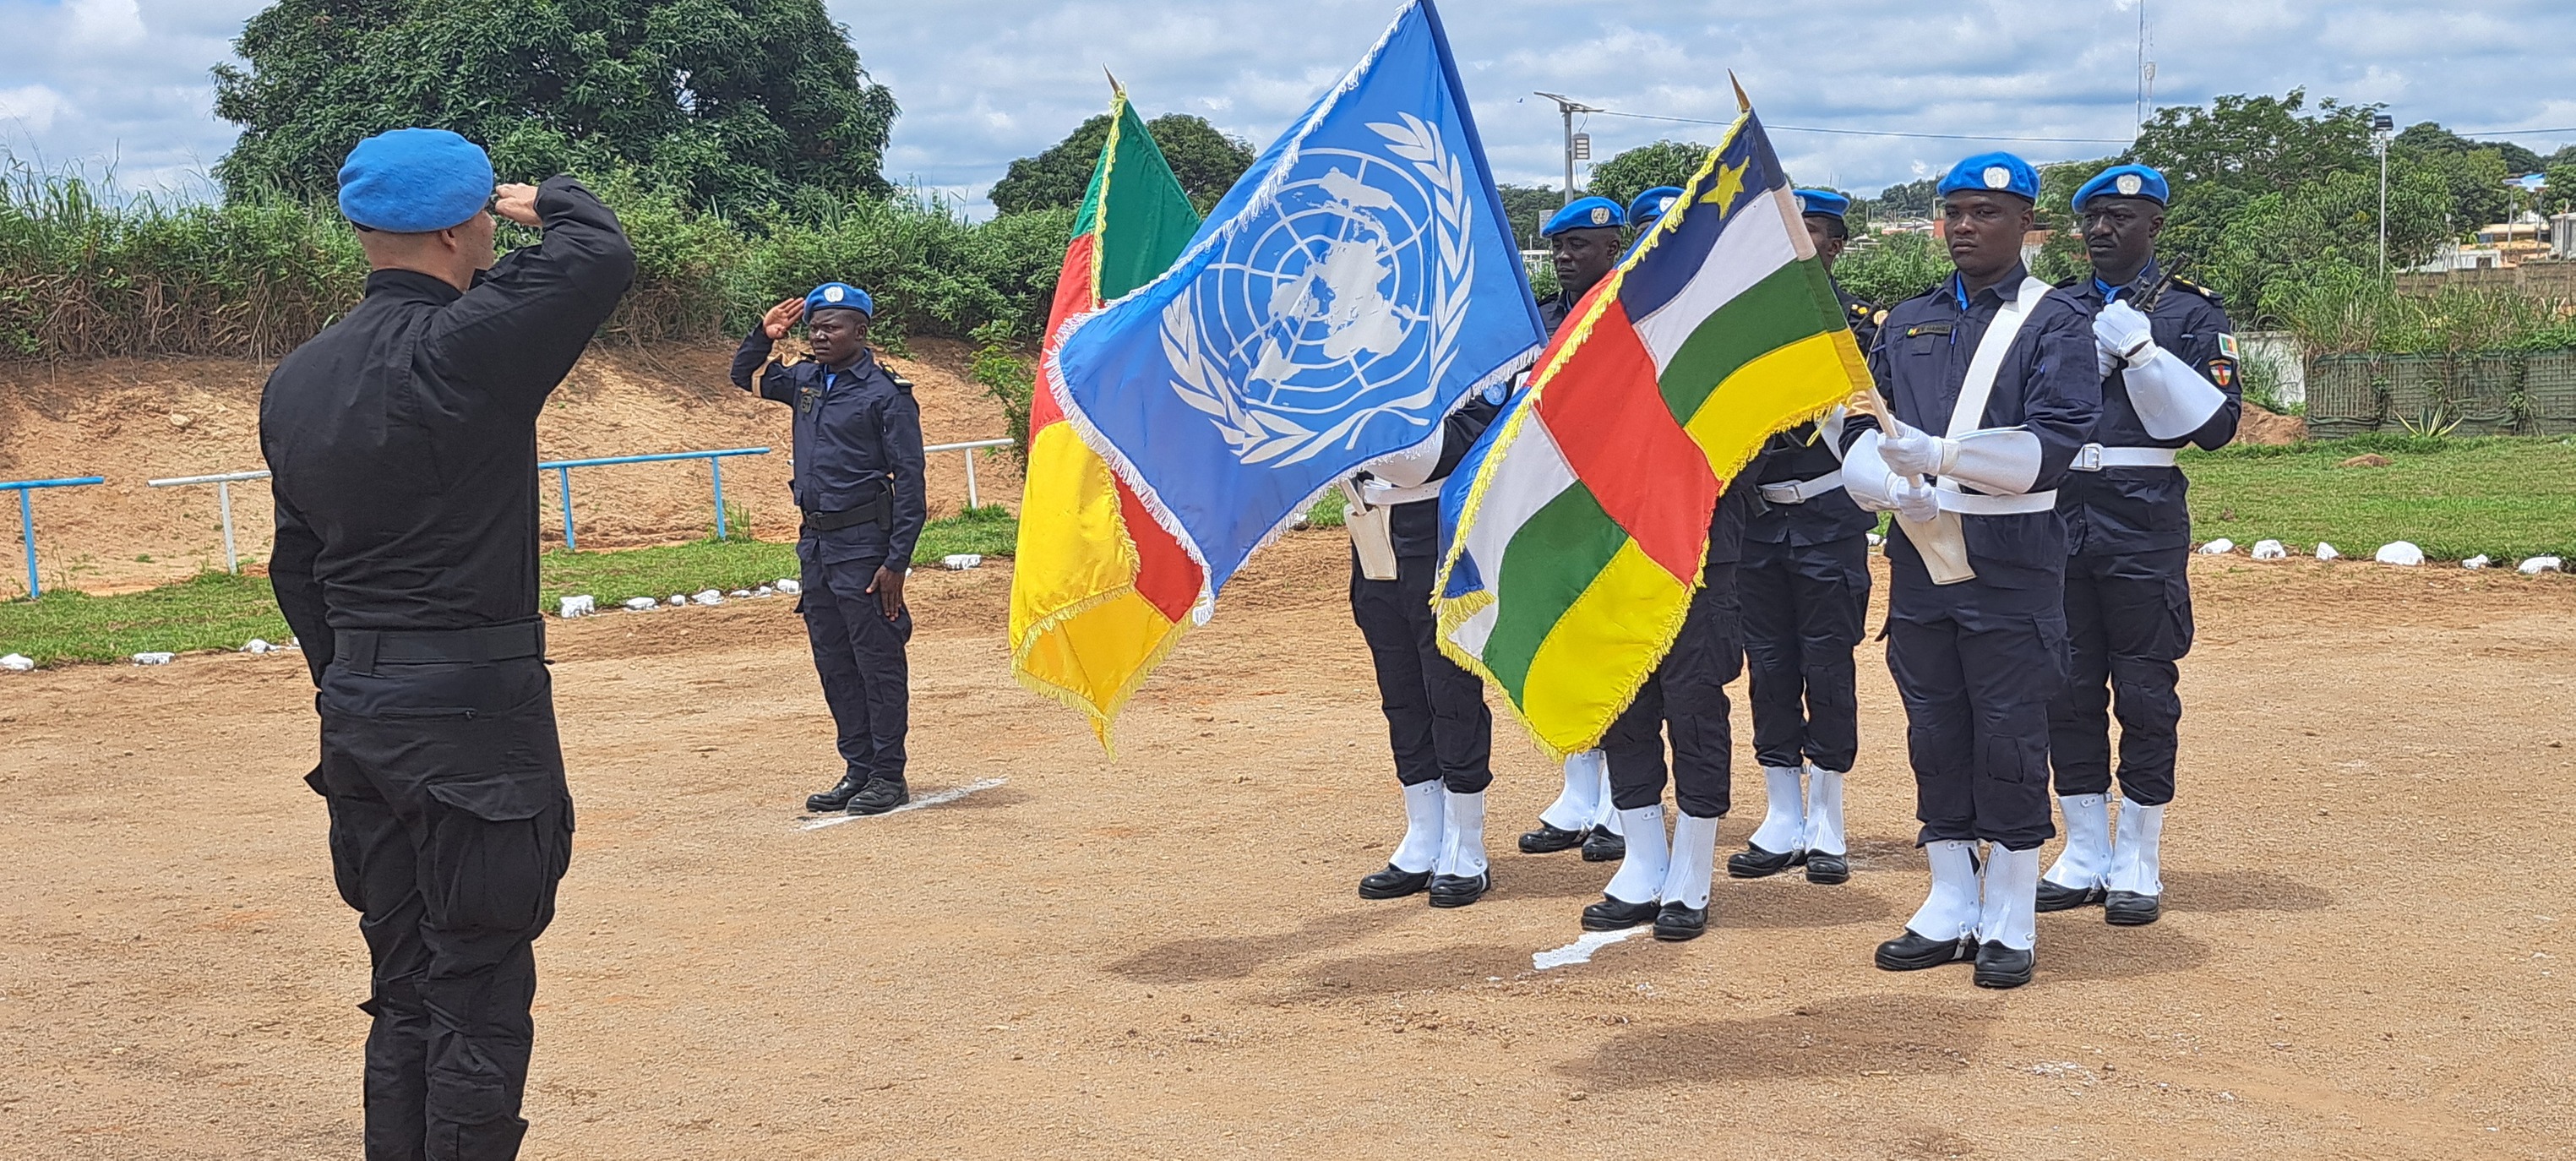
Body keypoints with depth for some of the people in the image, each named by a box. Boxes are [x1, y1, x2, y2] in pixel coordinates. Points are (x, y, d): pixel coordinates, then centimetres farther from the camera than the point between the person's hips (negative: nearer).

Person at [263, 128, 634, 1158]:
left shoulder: (295, 380, 10)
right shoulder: (465, 348, -16)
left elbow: (296, 569, 14)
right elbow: (601, 252, -13)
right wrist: (548, 203, 8)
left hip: (356, 714, 8)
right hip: (475, 709, -8)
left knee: (404, 994, 16)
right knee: (478, 998, 0)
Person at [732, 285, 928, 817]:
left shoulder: (885, 394, -8)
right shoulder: (805, 380, 11)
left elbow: (910, 483, -11)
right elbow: (745, 376, 29)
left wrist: (897, 561, -16)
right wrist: (763, 335, 8)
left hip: (863, 544, -7)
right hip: (814, 542, 7)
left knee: (877, 662, -2)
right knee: (833, 664, 11)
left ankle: (889, 776, 5)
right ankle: (858, 770, 20)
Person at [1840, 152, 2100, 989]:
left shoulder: (2056, 322, -2)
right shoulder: (1906, 322, 15)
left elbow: (2053, 446, -14)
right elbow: (1859, 425, 8)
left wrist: (1939, 454, -24)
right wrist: (1893, 487, -13)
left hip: (2012, 565, -5)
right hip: (1919, 558, 5)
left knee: (2009, 741, -1)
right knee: (1935, 736, 10)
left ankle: (2010, 922, 11)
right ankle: (1950, 909, 21)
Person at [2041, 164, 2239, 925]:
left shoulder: (2192, 314, 2)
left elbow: (2215, 423, -9)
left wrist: (2140, 349, -16)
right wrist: (2099, 344, -8)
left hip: (2144, 526, -3)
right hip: (2059, 523, 4)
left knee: (2145, 693, 0)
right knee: (2069, 692, 6)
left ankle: (2137, 866, 9)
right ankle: (2084, 858, 16)